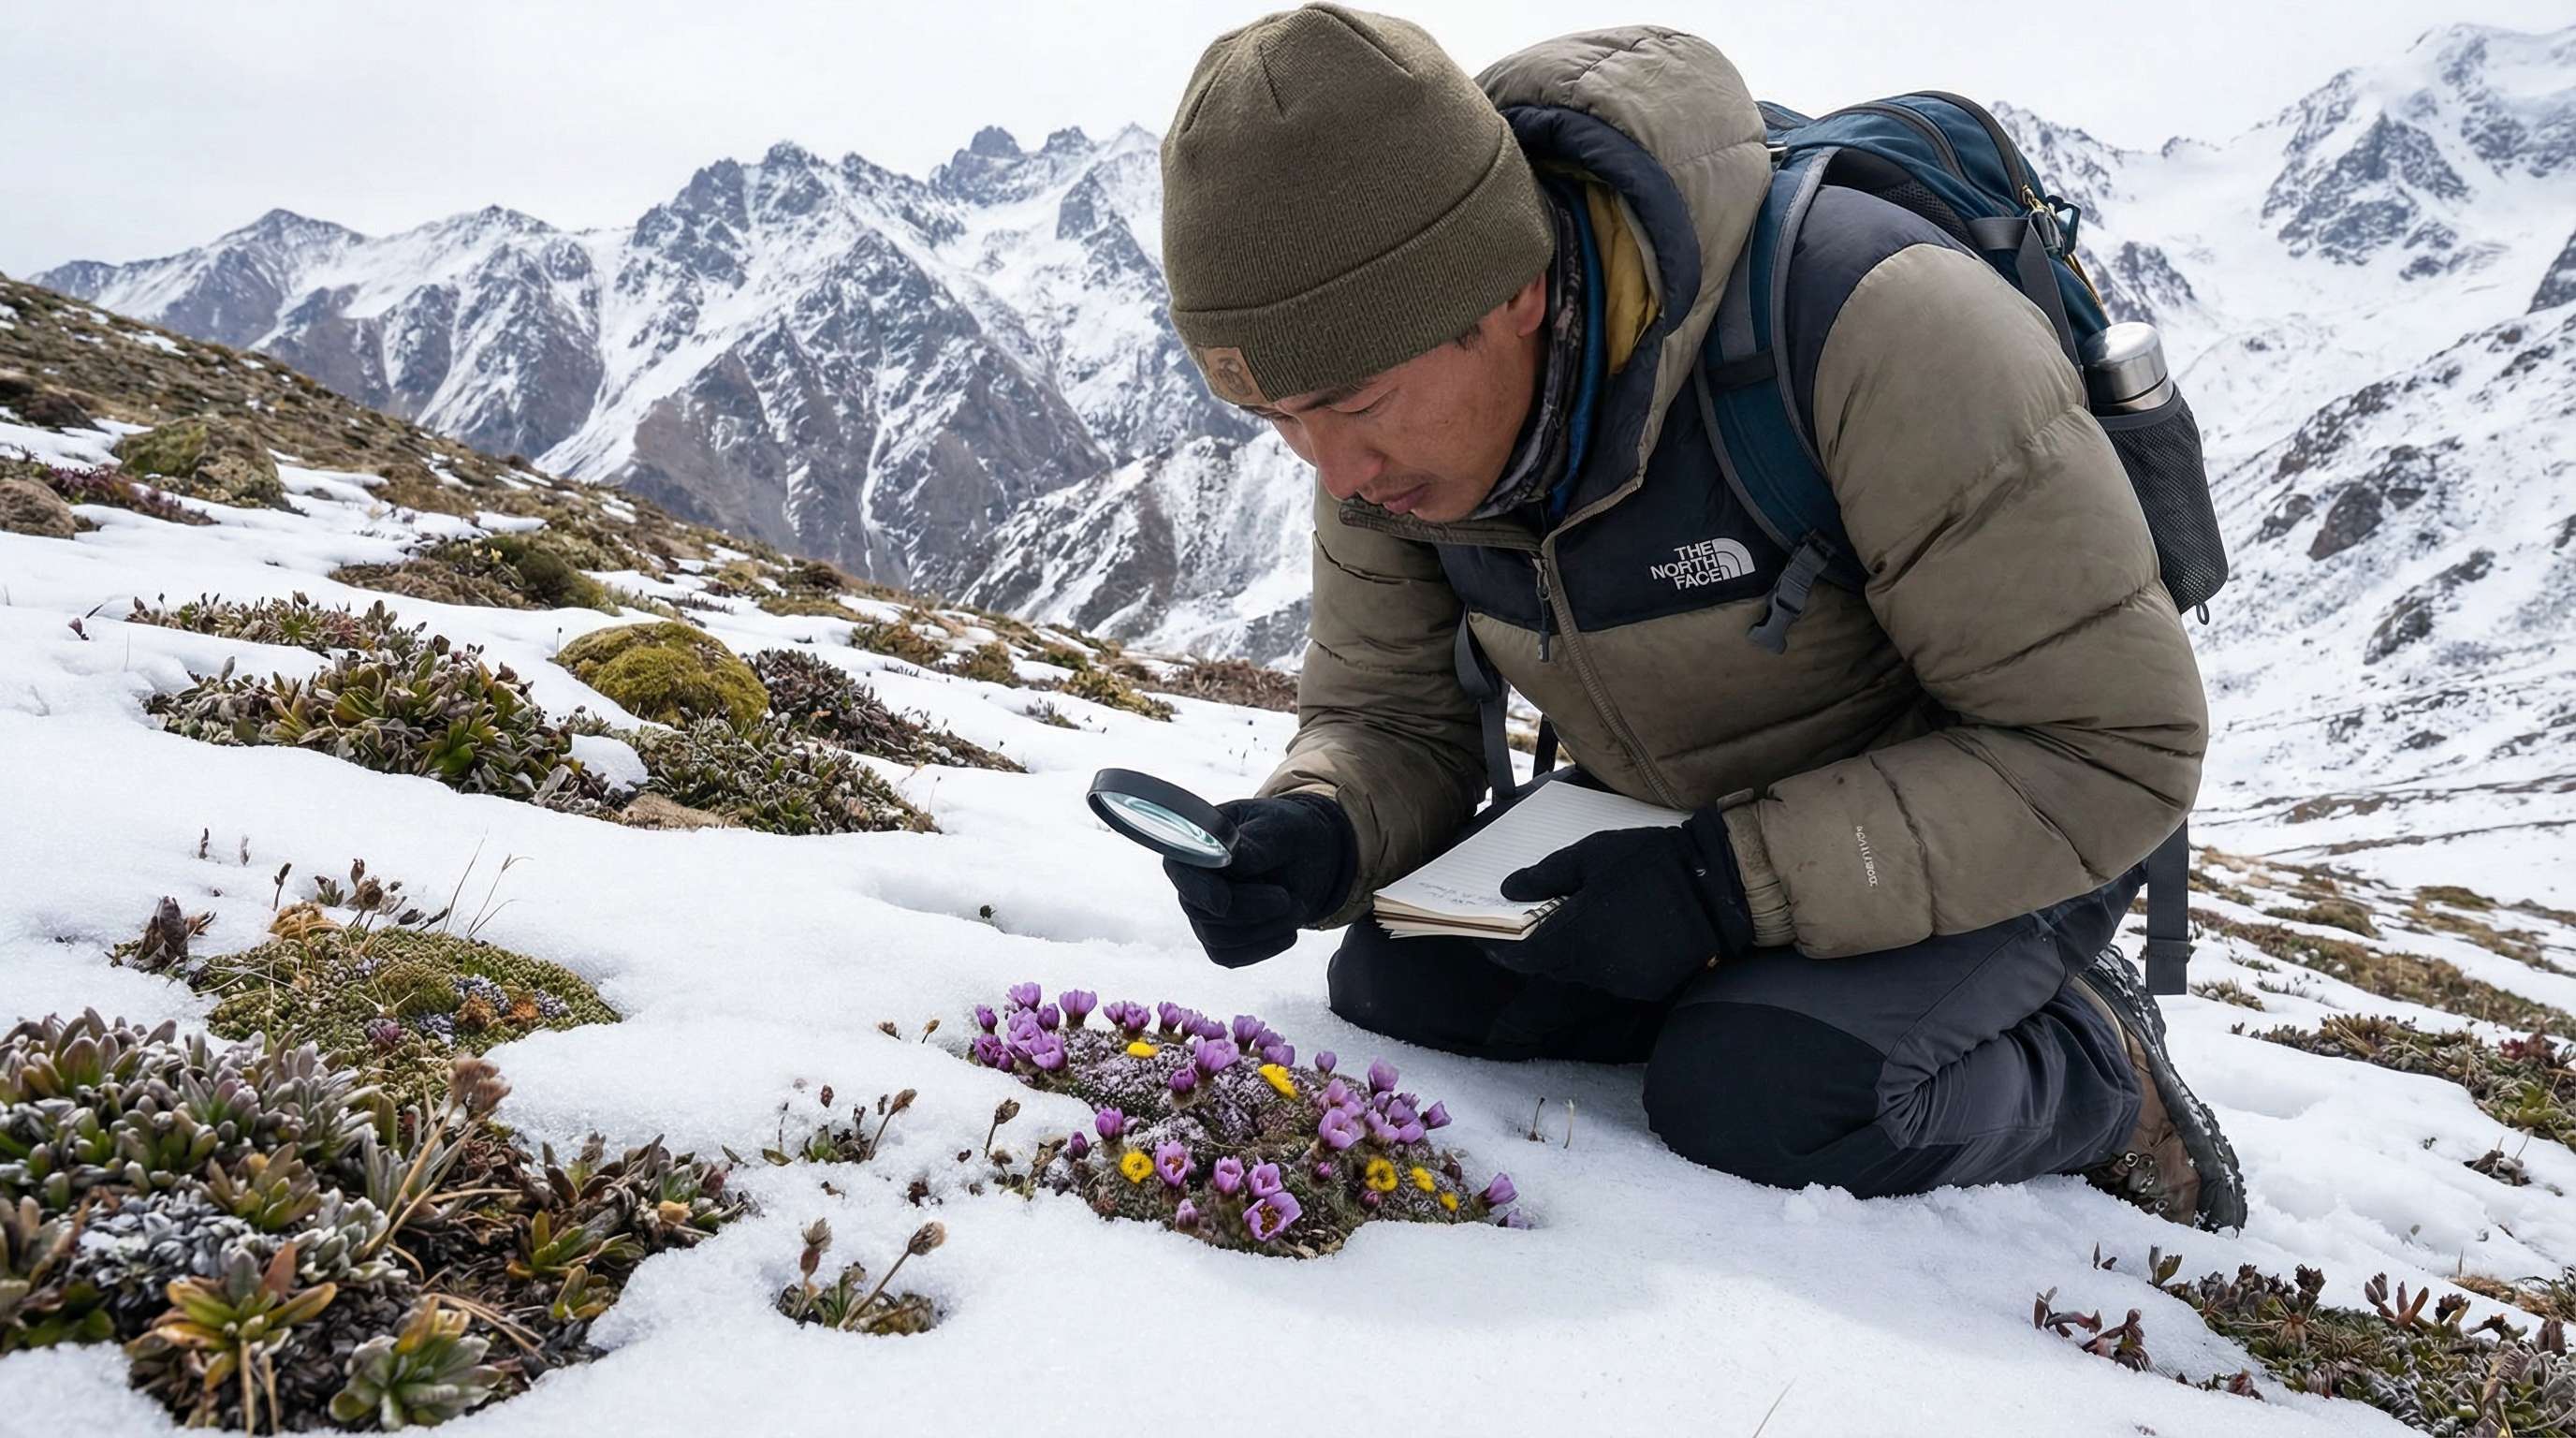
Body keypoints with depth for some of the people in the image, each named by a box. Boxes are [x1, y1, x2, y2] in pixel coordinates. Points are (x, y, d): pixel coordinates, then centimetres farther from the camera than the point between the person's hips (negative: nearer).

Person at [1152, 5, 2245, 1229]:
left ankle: (2097, 1069, 0)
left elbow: (2113, 745, -27)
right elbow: (1387, 721, -2)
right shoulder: (1386, 399, -15)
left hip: (2005, 827, -6)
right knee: (1392, 987, -12)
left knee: (1758, 1102, -31)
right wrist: (1317, 833, -27)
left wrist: (1730, 885, -34)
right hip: (1685, 836, 6)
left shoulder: (1862, 318, -34)